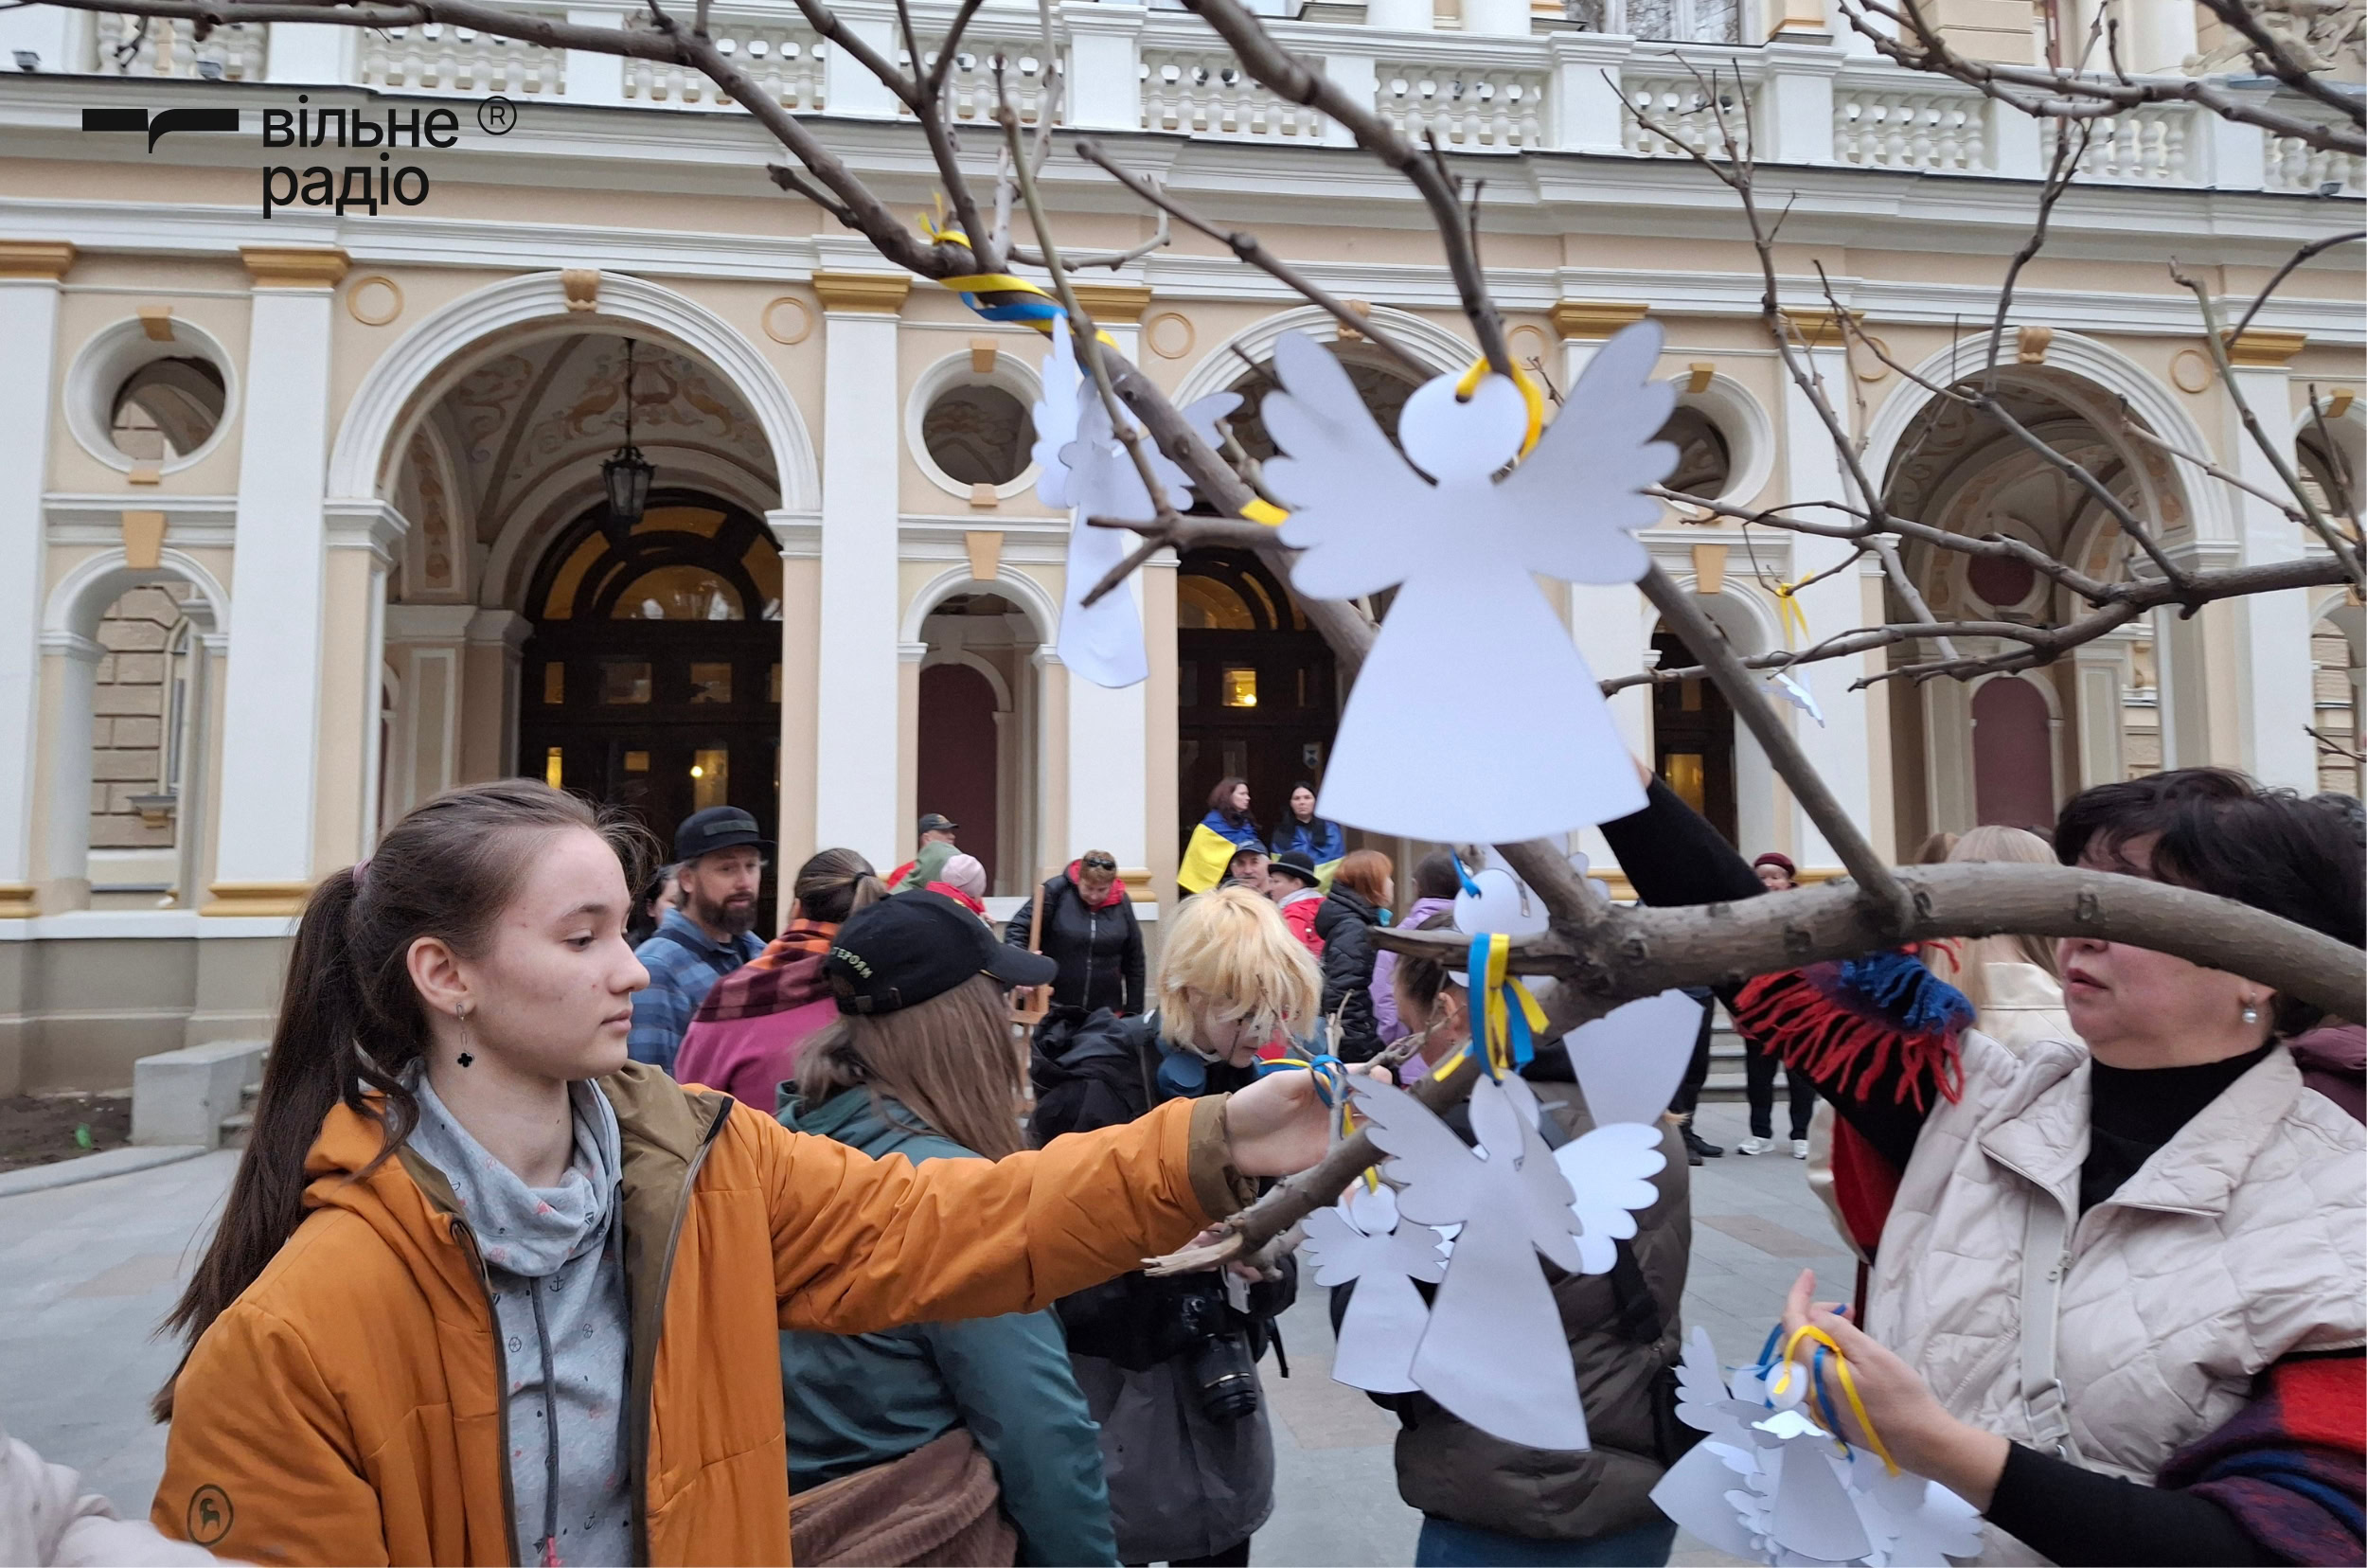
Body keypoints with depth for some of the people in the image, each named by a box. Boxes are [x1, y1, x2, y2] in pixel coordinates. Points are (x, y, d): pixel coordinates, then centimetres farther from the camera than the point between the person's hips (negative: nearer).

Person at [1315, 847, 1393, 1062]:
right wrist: (1360, 1051, -24)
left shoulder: (1363, 923, 15)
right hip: (1357, 1047, -10)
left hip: (1361, 1039, 10)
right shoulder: (1353, 930, -16)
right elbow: (1342, 994, -23)